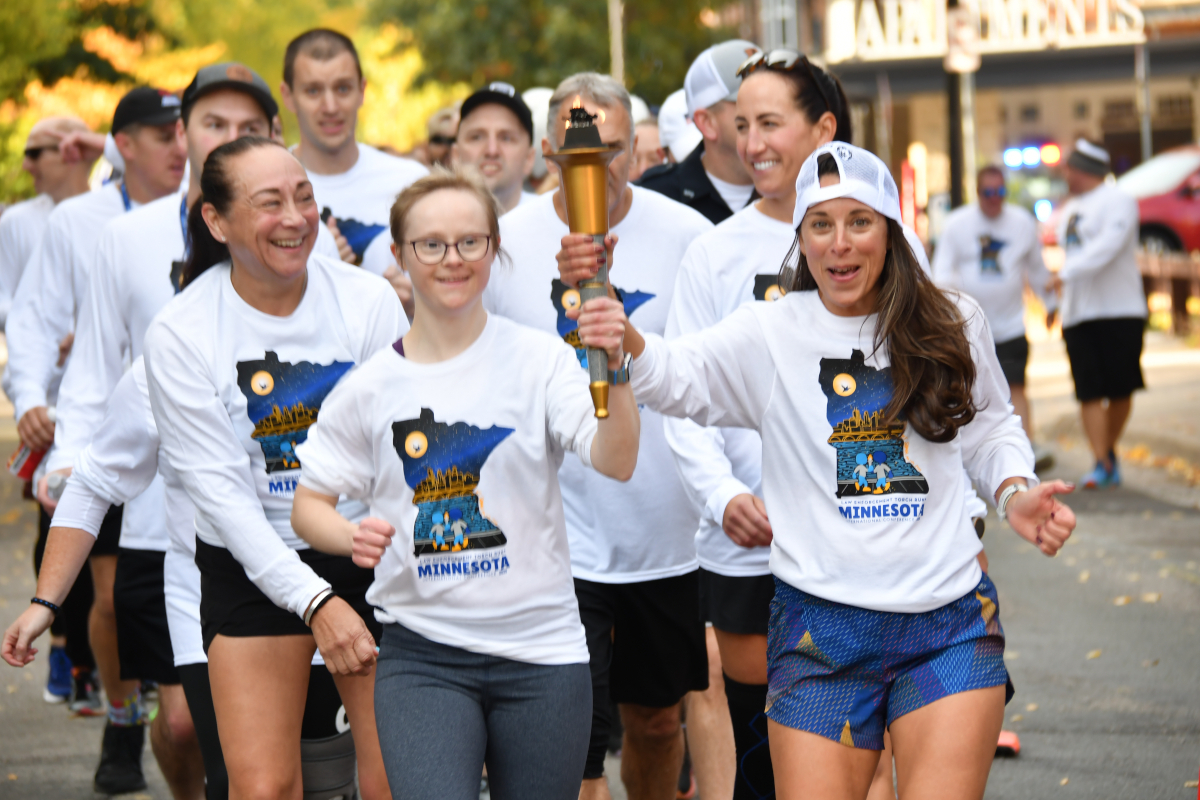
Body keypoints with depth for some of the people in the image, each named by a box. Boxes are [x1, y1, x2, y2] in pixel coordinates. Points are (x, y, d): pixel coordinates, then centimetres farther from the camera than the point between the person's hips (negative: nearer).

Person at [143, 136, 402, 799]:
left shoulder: (369, 301, -7)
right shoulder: (178, 334, -11)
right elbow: (219, 490, -12)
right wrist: (315, 601, -21)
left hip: (367, 556, 1)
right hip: (250, 569, -1)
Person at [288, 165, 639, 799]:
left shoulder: (539, 359, -2)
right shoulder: (370, 387, 2)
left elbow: (616, 463, -15)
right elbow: (308, 504, 10)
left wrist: (614, 370, -33)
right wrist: (354, 538, -12)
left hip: (542, 652, 0)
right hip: (420, 656, 0)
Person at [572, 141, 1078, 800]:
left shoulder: (953, 326, 5)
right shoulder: (770, 334, 0)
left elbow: (989, 427, 20)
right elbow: (683, 375, -15)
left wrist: (1014, 491, 2)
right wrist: (629, 345, -36)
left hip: (951, 626, 1)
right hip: (821, 629, -1)